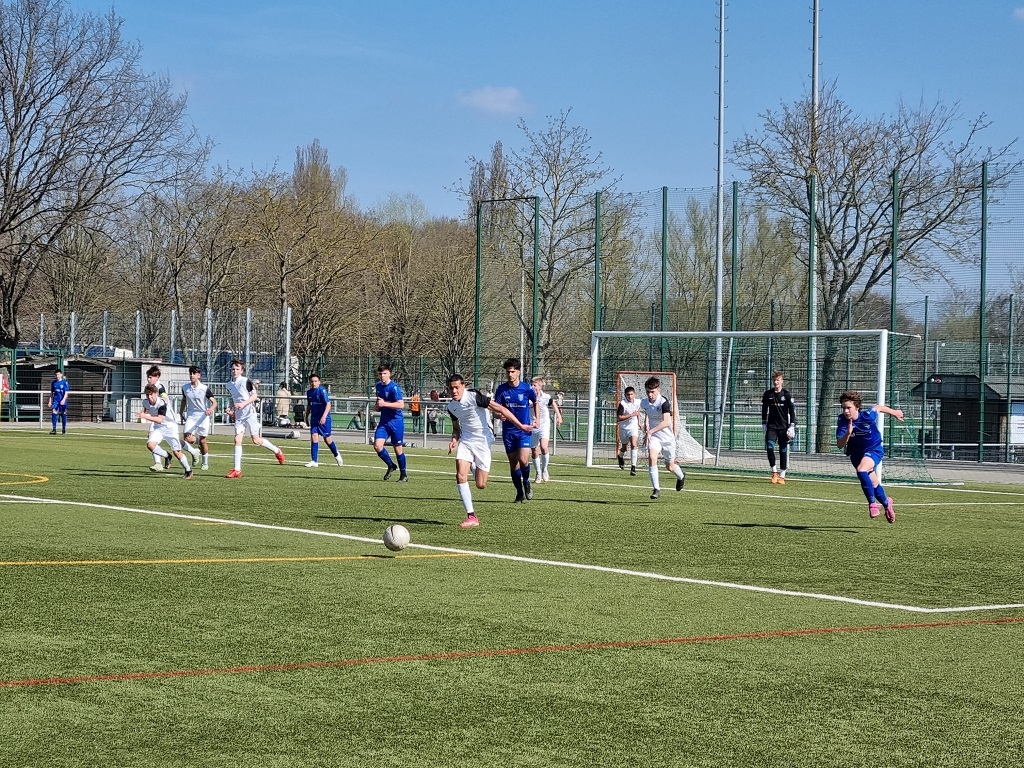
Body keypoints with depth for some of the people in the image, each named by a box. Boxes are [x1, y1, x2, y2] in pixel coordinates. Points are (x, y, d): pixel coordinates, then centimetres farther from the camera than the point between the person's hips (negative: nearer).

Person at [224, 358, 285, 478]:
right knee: (237, 440, -4)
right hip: (239, 416, 5)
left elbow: (255, 396, -10)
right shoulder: (229, 384, 11)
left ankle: (276, 451, 21)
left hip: (250, 414, -5)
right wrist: (230, 408, 7)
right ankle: (237, 470, -4)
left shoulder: (246, 381, -8)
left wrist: (243, 404, -20)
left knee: (256, 440, -4)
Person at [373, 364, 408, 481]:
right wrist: (377, 405, 6)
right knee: (377, 445, -9)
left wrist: (384, 404, -26)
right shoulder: (378, 386, 9)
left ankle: (403, 474, 19)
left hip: (396, 421, -6)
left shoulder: (394, 387, -15)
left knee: (398, 449, 2)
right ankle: (391, 466, 13)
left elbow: (401, 404, -24)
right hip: (384, 421, 6)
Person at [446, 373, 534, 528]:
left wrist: (520, 425, -19)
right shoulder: (451, 407, 2)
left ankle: (476, 468, 35)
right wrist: (454, 440, -4)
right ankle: (471, 517, -8)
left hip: (482, 441, -4)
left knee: (481, 485, -4)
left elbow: (499, 408, -17)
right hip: (465, 441, 4)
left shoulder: (474, 396, -18)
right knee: (460, 475, -17)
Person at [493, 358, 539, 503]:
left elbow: (535, 402, 15)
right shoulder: (501, 389, -3)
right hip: (508, 431, 2)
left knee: (523, 459, -17)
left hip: (524, 430, -2)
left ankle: (526, 482, 13)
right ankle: (520, 493, 18)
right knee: (513, 462, 5)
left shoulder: (526, 388, -5)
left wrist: (537, 417, 6)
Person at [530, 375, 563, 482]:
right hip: (532, 426, 2)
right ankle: (538, 474, 21)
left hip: (544, 426, -2)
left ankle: (544, 470, -4)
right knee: (535, 451, 6)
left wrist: (558, 416, 21)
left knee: (543, 447, -23)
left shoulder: (546, 397, -8)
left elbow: (553, 403, 14)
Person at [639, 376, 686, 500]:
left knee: (670, 467, 12)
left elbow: (666, 422, -37)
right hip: (653, 437, 3)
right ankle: (656, 489, -20)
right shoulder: (644, 403, -4)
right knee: (652, 458, -24)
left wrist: (651, 431, -44)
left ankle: (681, 476, 48)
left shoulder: (664, 402, -24)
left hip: (667, 437, -3)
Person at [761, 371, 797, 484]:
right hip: (771, 426, 2)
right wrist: (764, 423, 12)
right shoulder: (767, 394, 5)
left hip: (784, 427, -1)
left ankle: (782, 476, 9)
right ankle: (774, 472, -4)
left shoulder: (786, 394, -2)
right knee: (769, 447, -16)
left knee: (783, 451, 1)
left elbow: (792, 411, -1)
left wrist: (792, 426, -8)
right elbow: (764, 409, 15)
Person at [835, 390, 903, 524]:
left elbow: (879, 408, -3)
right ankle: (886, 503, 47)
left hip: (874, 449, -4)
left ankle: (873, 503, -21)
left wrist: (894, 412, 16)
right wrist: (848, 433, -45)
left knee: (861, 470, -33)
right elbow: (840, 445, -25)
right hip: (856, 454, 4)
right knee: (874, 484, 18)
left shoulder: (868, 415, -26)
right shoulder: (843, 421, -22)